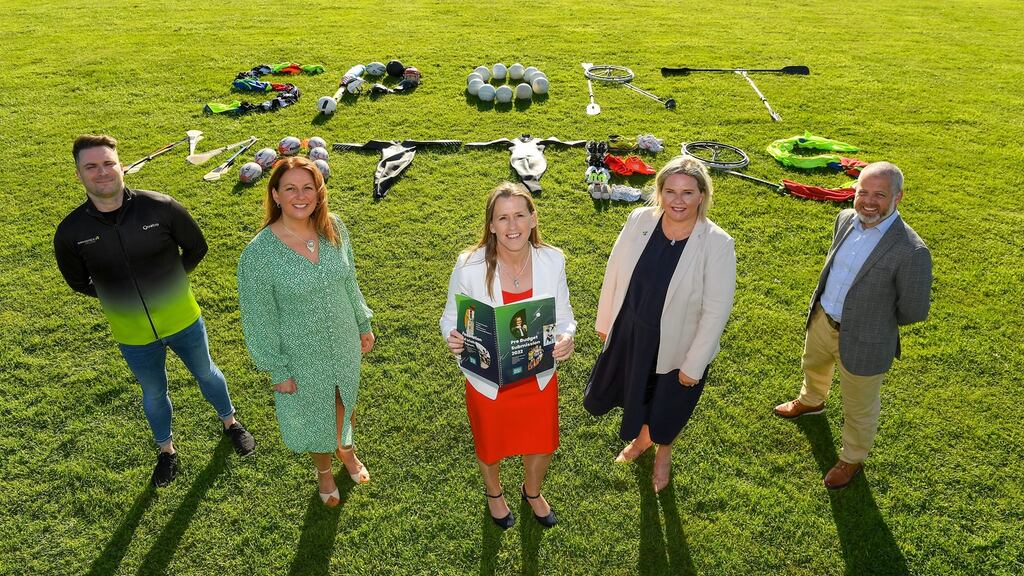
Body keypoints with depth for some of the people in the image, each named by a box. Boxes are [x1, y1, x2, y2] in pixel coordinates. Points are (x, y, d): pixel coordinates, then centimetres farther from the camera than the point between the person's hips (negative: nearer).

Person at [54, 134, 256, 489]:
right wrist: (120, 296, 0)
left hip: (182, 319, -1)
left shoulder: (161, 207, -21)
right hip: (133, 334, 1)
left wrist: (170, 281, 1)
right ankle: (166, 450, 48)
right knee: (154, 393, 22)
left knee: (206, 373, 22)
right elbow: (78, 282, 4)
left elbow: (196, 247, -3)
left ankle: (230, 422, 50)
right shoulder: (71, 232, -16)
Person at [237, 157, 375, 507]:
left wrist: (363, 324, 10)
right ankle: (323, 470, 53)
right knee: (313, 415, 22)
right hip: (302, 356, -3)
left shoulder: (334, 228, -13)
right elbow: (259, 319, -16)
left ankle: (346, 450, 61)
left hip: (344, 343, 4)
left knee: (345, 401, 28)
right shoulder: (259, 254, -25)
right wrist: (278, 371, -11)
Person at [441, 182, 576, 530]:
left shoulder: (552, 261, -16)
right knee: (491, 446, 25)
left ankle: (532, 491, 63)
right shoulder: (470, 266, -23)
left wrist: (567, 336, -27)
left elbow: (563, 315, -4)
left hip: (539, 377, 2)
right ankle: (494, 493, 63)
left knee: (541, 445, 26)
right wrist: (452, 337, -31)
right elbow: (451, 316, -9)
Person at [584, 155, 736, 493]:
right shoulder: (640, 221, -15)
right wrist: (604, 321, 6)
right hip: (629, 332, 3)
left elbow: (716, 310, -19)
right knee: (636, 393, 27)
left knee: (668, 407, 22)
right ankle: (641, 438, 62)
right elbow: (614, 272, -3)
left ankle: (663, 453, 58)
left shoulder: (717, 245, -25)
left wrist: (694, 364, -14)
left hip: (676, 345, -3)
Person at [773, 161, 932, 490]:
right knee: (814, 366, 35)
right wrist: (825, 306, 8)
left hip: (863, 341, -6)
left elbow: (914, 311, -18)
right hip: (821, 320, 7)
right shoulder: (846, 219, -9)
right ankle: (811, 402, 68)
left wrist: (874, 319, -3)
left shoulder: (911, 252, -30)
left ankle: (852, 459, 45)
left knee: (859, 409, 18)